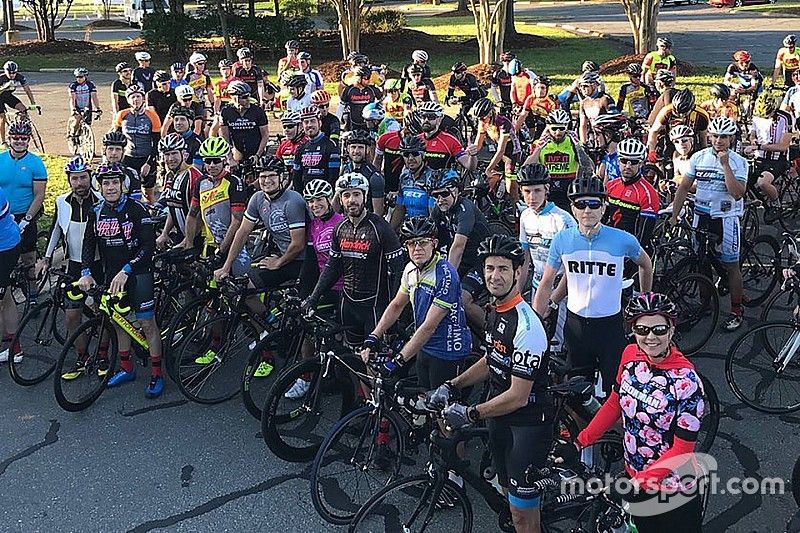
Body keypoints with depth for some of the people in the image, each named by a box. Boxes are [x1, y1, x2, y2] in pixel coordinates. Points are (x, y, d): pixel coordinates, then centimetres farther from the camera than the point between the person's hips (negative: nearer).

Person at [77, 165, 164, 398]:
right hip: (111, 273, 6)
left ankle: (156, 374, 4)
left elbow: (148, 245, -18)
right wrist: (86, 272, -11)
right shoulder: (96, 211, 3)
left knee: (147, 323, -5)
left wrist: (126, 271, -25)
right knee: (118, 321, 13)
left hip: (137, 272, -6)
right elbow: (89, 243, 4)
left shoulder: (135, 209, -14)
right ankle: (126, 368, 29)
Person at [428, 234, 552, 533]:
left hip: (528, 422, -9)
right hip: (500, 417, 9)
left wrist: (470, 414, -19)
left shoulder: (525, 326, -26)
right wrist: (451, 387, 7)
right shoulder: (495, 310, 3)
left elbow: (518, 397, -25)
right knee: (509, 492, 22)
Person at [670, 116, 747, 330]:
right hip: (701, 216, 3)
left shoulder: (739, 162, -6)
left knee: (731, 265, 2)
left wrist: (725, 164, -21)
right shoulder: (698, 157, 3)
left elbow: (738, 193, -19)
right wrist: (674, 215, -2)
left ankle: (736, 311, 13)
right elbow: (684, 187, 4)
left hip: (726, 218, -3)